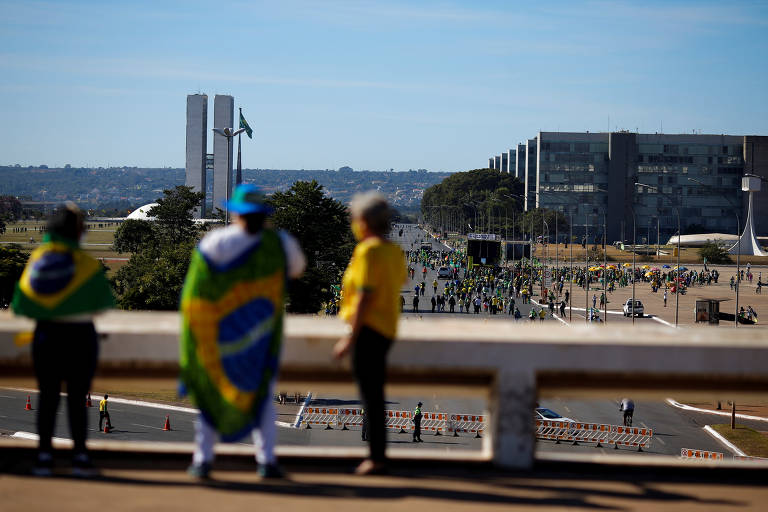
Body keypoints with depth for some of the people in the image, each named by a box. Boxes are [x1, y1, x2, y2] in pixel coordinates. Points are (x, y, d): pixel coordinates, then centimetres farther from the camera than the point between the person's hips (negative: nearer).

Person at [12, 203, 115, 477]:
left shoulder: (36, 259, 1)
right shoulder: (85, 263, -11)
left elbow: (19, 305, 1)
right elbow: (104, 302, -8)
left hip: (46, 334, 3)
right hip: (80, 335, -3)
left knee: (48, 396, 9)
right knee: (77, 397, 2)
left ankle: (44, 455, 7)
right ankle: (79, 455, 4)